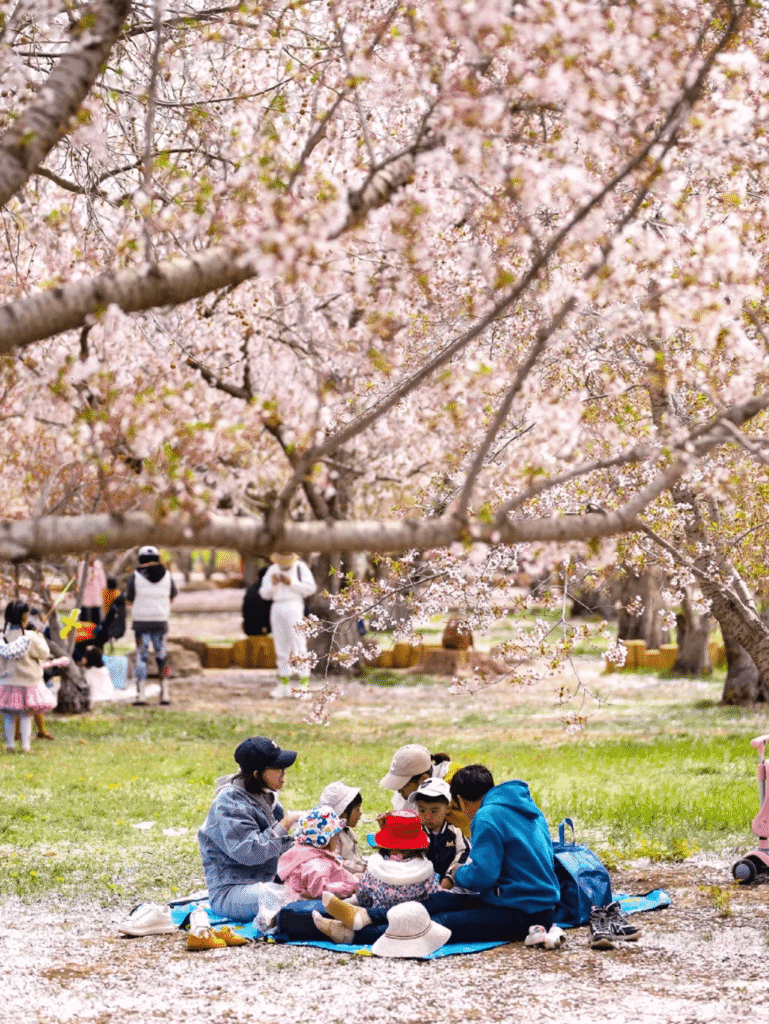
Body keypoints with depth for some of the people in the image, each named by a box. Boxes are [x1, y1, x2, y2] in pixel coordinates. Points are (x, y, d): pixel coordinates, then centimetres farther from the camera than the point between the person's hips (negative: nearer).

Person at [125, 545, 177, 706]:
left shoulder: (136, 578, -6)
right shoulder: (167, 576, 3)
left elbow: (129, 601, 0)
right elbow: (172, 596, 18)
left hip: (141, 622, -2)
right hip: (161, 621, 2)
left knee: (141, 658, 2)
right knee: (162, 658, 12)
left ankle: (141, 694, -4)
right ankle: (164, 694, 10)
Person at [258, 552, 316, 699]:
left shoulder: (300, 567, 3)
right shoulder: (272, 570, 15)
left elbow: (310, 588, -5)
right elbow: (264, 593, 14)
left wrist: (291, 583, -10)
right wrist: (273, 584, -5)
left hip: (293, 607, -5)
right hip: (277, 608, 5)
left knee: (298, 647, -9)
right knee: (281, 648, 5)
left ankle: (304, 683, -9)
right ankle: (284, 684, 8)